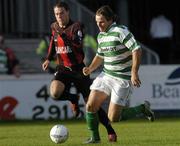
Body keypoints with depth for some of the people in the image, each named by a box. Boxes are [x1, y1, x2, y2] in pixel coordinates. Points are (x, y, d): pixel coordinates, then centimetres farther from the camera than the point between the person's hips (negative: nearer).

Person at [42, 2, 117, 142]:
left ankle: (110, 131, 10)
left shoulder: (76, 27, -12)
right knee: (55, 93, -28)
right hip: (63, 69, 4)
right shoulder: (54, 27, 5)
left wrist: (64, 36, -38)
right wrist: (48, 59, 17)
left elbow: (79, 45, -28)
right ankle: (73, 99, 7)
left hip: (78, 69, -4)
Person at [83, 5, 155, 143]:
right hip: (106, 75, 8)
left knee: (113, 118, -8)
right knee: (90, 106, -5)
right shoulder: (101, 36, 8)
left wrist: (134, 73, -28)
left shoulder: (121, 31, -18)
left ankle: (142, 108, 14)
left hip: (123, 79, -8)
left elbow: (137, 50, -23)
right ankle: (95, 137, 14)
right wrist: (90, 68, 7)